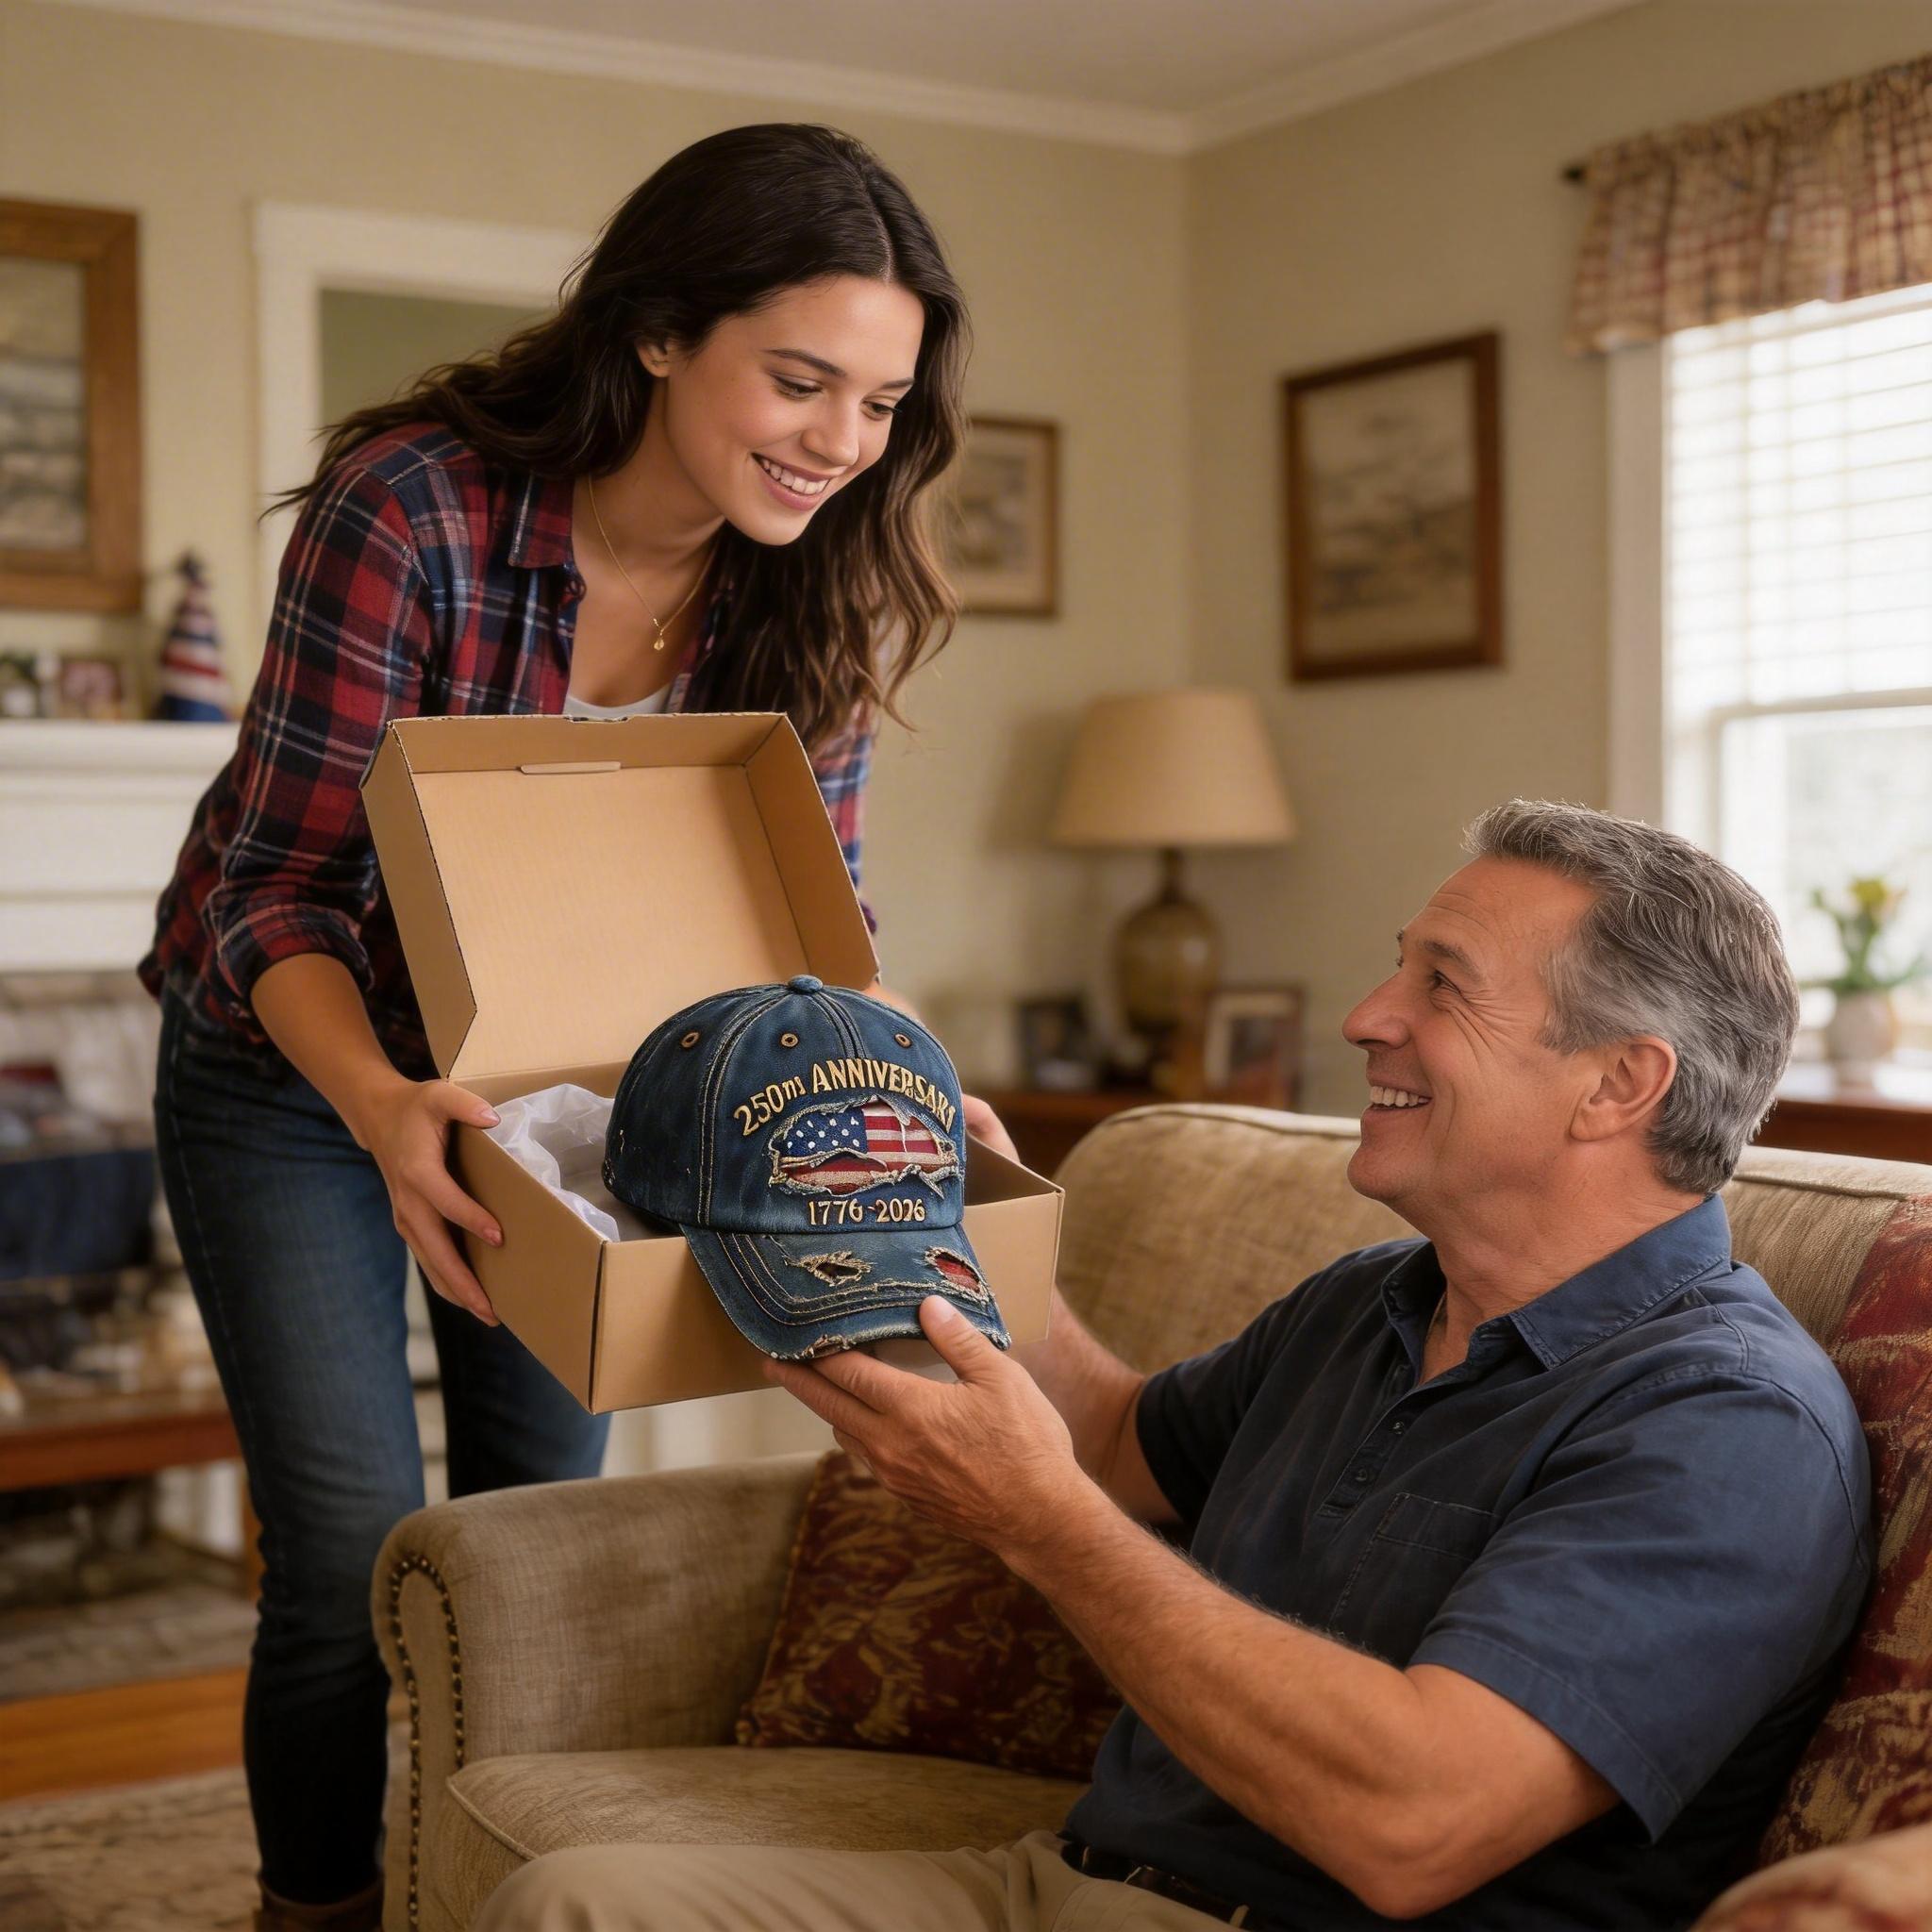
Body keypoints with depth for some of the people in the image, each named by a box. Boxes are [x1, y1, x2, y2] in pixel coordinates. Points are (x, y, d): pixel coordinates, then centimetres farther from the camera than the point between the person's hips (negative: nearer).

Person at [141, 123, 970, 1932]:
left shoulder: (811, 590, -14)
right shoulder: (413, 508, -29)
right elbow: (279, 883, -26)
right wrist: (382, 1106, -44)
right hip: (295, 1068, -4)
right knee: (356, 1556, -6)